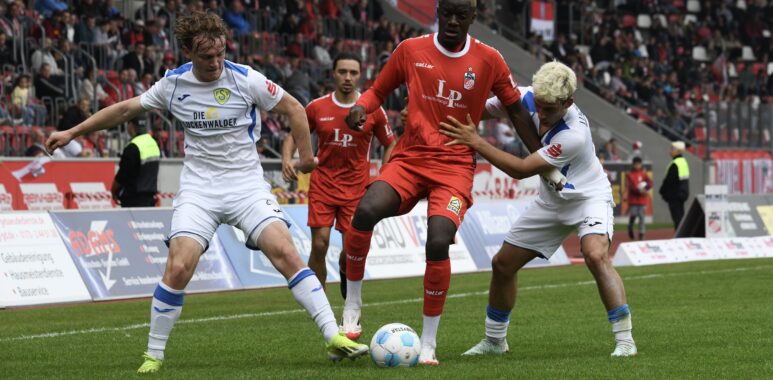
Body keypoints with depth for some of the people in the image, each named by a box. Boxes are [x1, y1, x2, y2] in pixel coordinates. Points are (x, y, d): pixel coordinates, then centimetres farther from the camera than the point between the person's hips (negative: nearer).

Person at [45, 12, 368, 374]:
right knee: (178, 267, -16)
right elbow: (124, 109, 13)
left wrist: (307, 156, 6)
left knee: (285, 252, -19)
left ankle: (334, 338, -18)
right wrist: (72, 133, 16)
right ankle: (153, 355, 0)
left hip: (247, 184, -1)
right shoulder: (173, 84, -1)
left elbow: (293, 109, 4)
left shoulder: (245, 79, -9)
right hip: (199, 188, 1)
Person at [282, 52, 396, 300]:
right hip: (322, 184, 0)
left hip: (357, 187, 0)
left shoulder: (373, 110, -1)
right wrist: (287, 160, -8)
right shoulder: (317, 107, 1)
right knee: (319, 244, -10)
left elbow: (390, 144, 10)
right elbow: (293, 135, 12)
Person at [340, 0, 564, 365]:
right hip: (409, 158, 1)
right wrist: (361, 107, -7)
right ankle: (352, 305, -8)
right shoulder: (410, 50, 4)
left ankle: (429, 342, -7)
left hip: (455, 167, -1)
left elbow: (515, 108, 14)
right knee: (365, 211, -28)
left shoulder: (488, 60, 3)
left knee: (438, 242, -24)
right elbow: (379, 90, 16)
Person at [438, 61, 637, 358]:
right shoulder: (526, 99, -18)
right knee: (502, 264, 7)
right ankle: (494, 340, 26)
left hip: (588, 197, -7)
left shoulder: (574, 135, -36)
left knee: (596, 255, -33)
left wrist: (475, 142, -33)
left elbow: (521, 170, -32)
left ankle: (624, 339, -26)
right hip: (551, 201, 7)